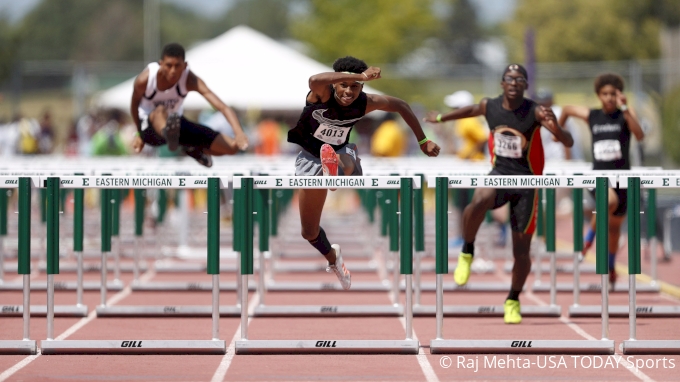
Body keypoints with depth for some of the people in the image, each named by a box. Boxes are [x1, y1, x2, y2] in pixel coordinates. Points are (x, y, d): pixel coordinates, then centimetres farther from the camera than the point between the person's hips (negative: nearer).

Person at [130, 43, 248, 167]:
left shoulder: (190, 80, -24)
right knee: (160, 111, -41)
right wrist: (140, 135, 9)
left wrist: (239, 133, -48)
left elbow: (222, 107, -33)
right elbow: (134, 104, -2)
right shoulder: (144, 79, -25)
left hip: (177, 124, 3)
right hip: (150, 126, -3)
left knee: (232, 147, -3)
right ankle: (168, 133, -75)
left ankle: (194, 149, 26)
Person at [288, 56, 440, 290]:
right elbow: (315, 80, -54)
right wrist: (360, 75, -61)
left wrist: (423, 141, -2)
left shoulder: (365, 103, -18)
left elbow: (400, 106, -2)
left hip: (341, 152, 1)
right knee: (309, 233, 9)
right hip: (311, 157, -1)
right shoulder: (323, 94, -28)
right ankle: (332, 257, 39)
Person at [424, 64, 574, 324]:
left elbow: (569, 143, -21)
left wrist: (555, 128, -42)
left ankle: (513, 300, 26)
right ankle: (467, 253, -12)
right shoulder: (489, 107, -4)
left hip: (527, 182, -1)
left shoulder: (535, 112, -15)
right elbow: (471, 110, 22)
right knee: (479, 201, -36)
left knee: (521, 251, 3)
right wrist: (441, 118, 34)